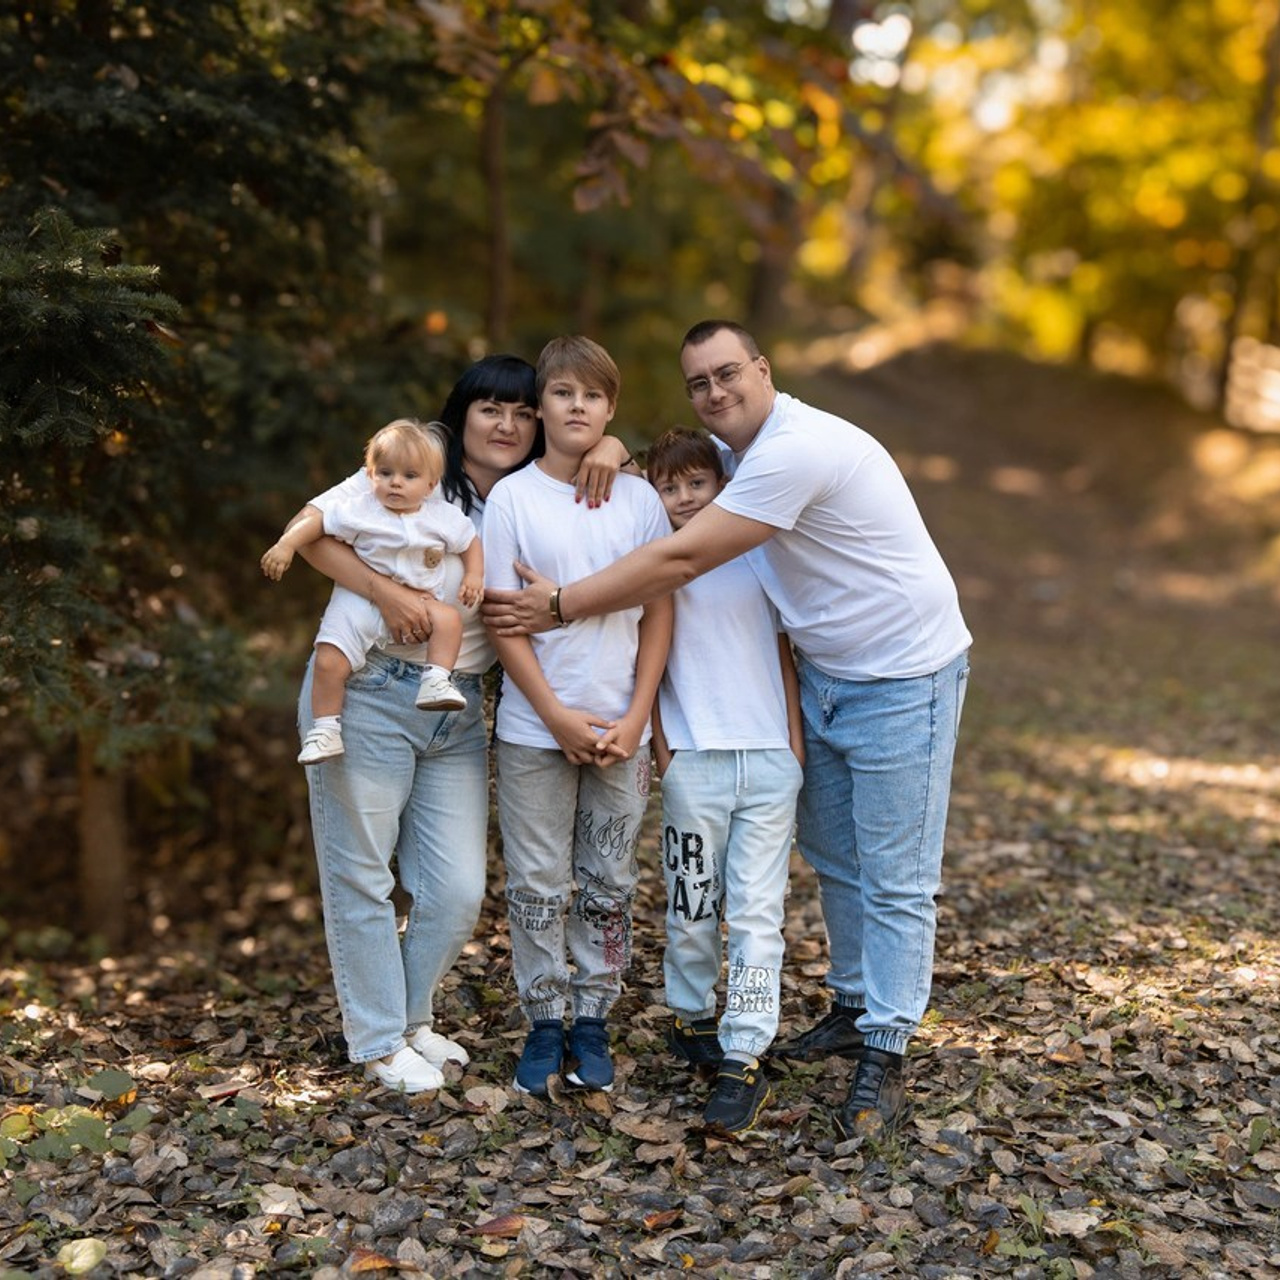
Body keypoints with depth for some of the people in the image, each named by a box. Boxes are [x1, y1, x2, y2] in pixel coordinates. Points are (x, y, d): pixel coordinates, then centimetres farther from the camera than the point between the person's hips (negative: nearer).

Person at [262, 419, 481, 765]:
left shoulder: (443, 517, 0)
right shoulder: (359, 510, -6)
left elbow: (470, 542, 14)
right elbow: (318, 521, -2)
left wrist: (473, 577, 0)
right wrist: (285, 545, -13)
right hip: (360, 599, -1)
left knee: (449, 617, -28)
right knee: (329, 661, -17)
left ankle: (437, 679, -19)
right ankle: (325, 727, -3)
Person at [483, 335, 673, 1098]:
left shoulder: (639, 498, 4)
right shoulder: (512, 498, -2)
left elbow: (659, 610, 4)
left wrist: (636, 718, -5)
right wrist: (558, 716, -10)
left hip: (622, 728, 2)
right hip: (536, 727, -2)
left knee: (610, 885, 9)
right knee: (539, 885, 5)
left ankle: (593, 1025, 22)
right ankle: (544, 1028, 19)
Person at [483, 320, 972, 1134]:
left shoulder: (796, 449, -27)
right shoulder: (737, 449, 4)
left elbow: (681, 560, -27)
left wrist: (560, 605, -21)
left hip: (904, 678, -10)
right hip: (824, 672, 10)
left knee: (895, 876, -4)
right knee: (833, 855, 17)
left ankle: (884, 1060, 3)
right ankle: (855, 1010, 33)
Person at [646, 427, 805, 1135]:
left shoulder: (759, 555, 8)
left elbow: (783, 648, 12)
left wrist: (794, 737, 6)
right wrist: (659, 745, -2)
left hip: (769, 757, 1)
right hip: (693, 758, -1)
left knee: (757, 911, -1)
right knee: (691, 905, 7)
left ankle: (745, 1058, 2)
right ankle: (691, 1018, 30)